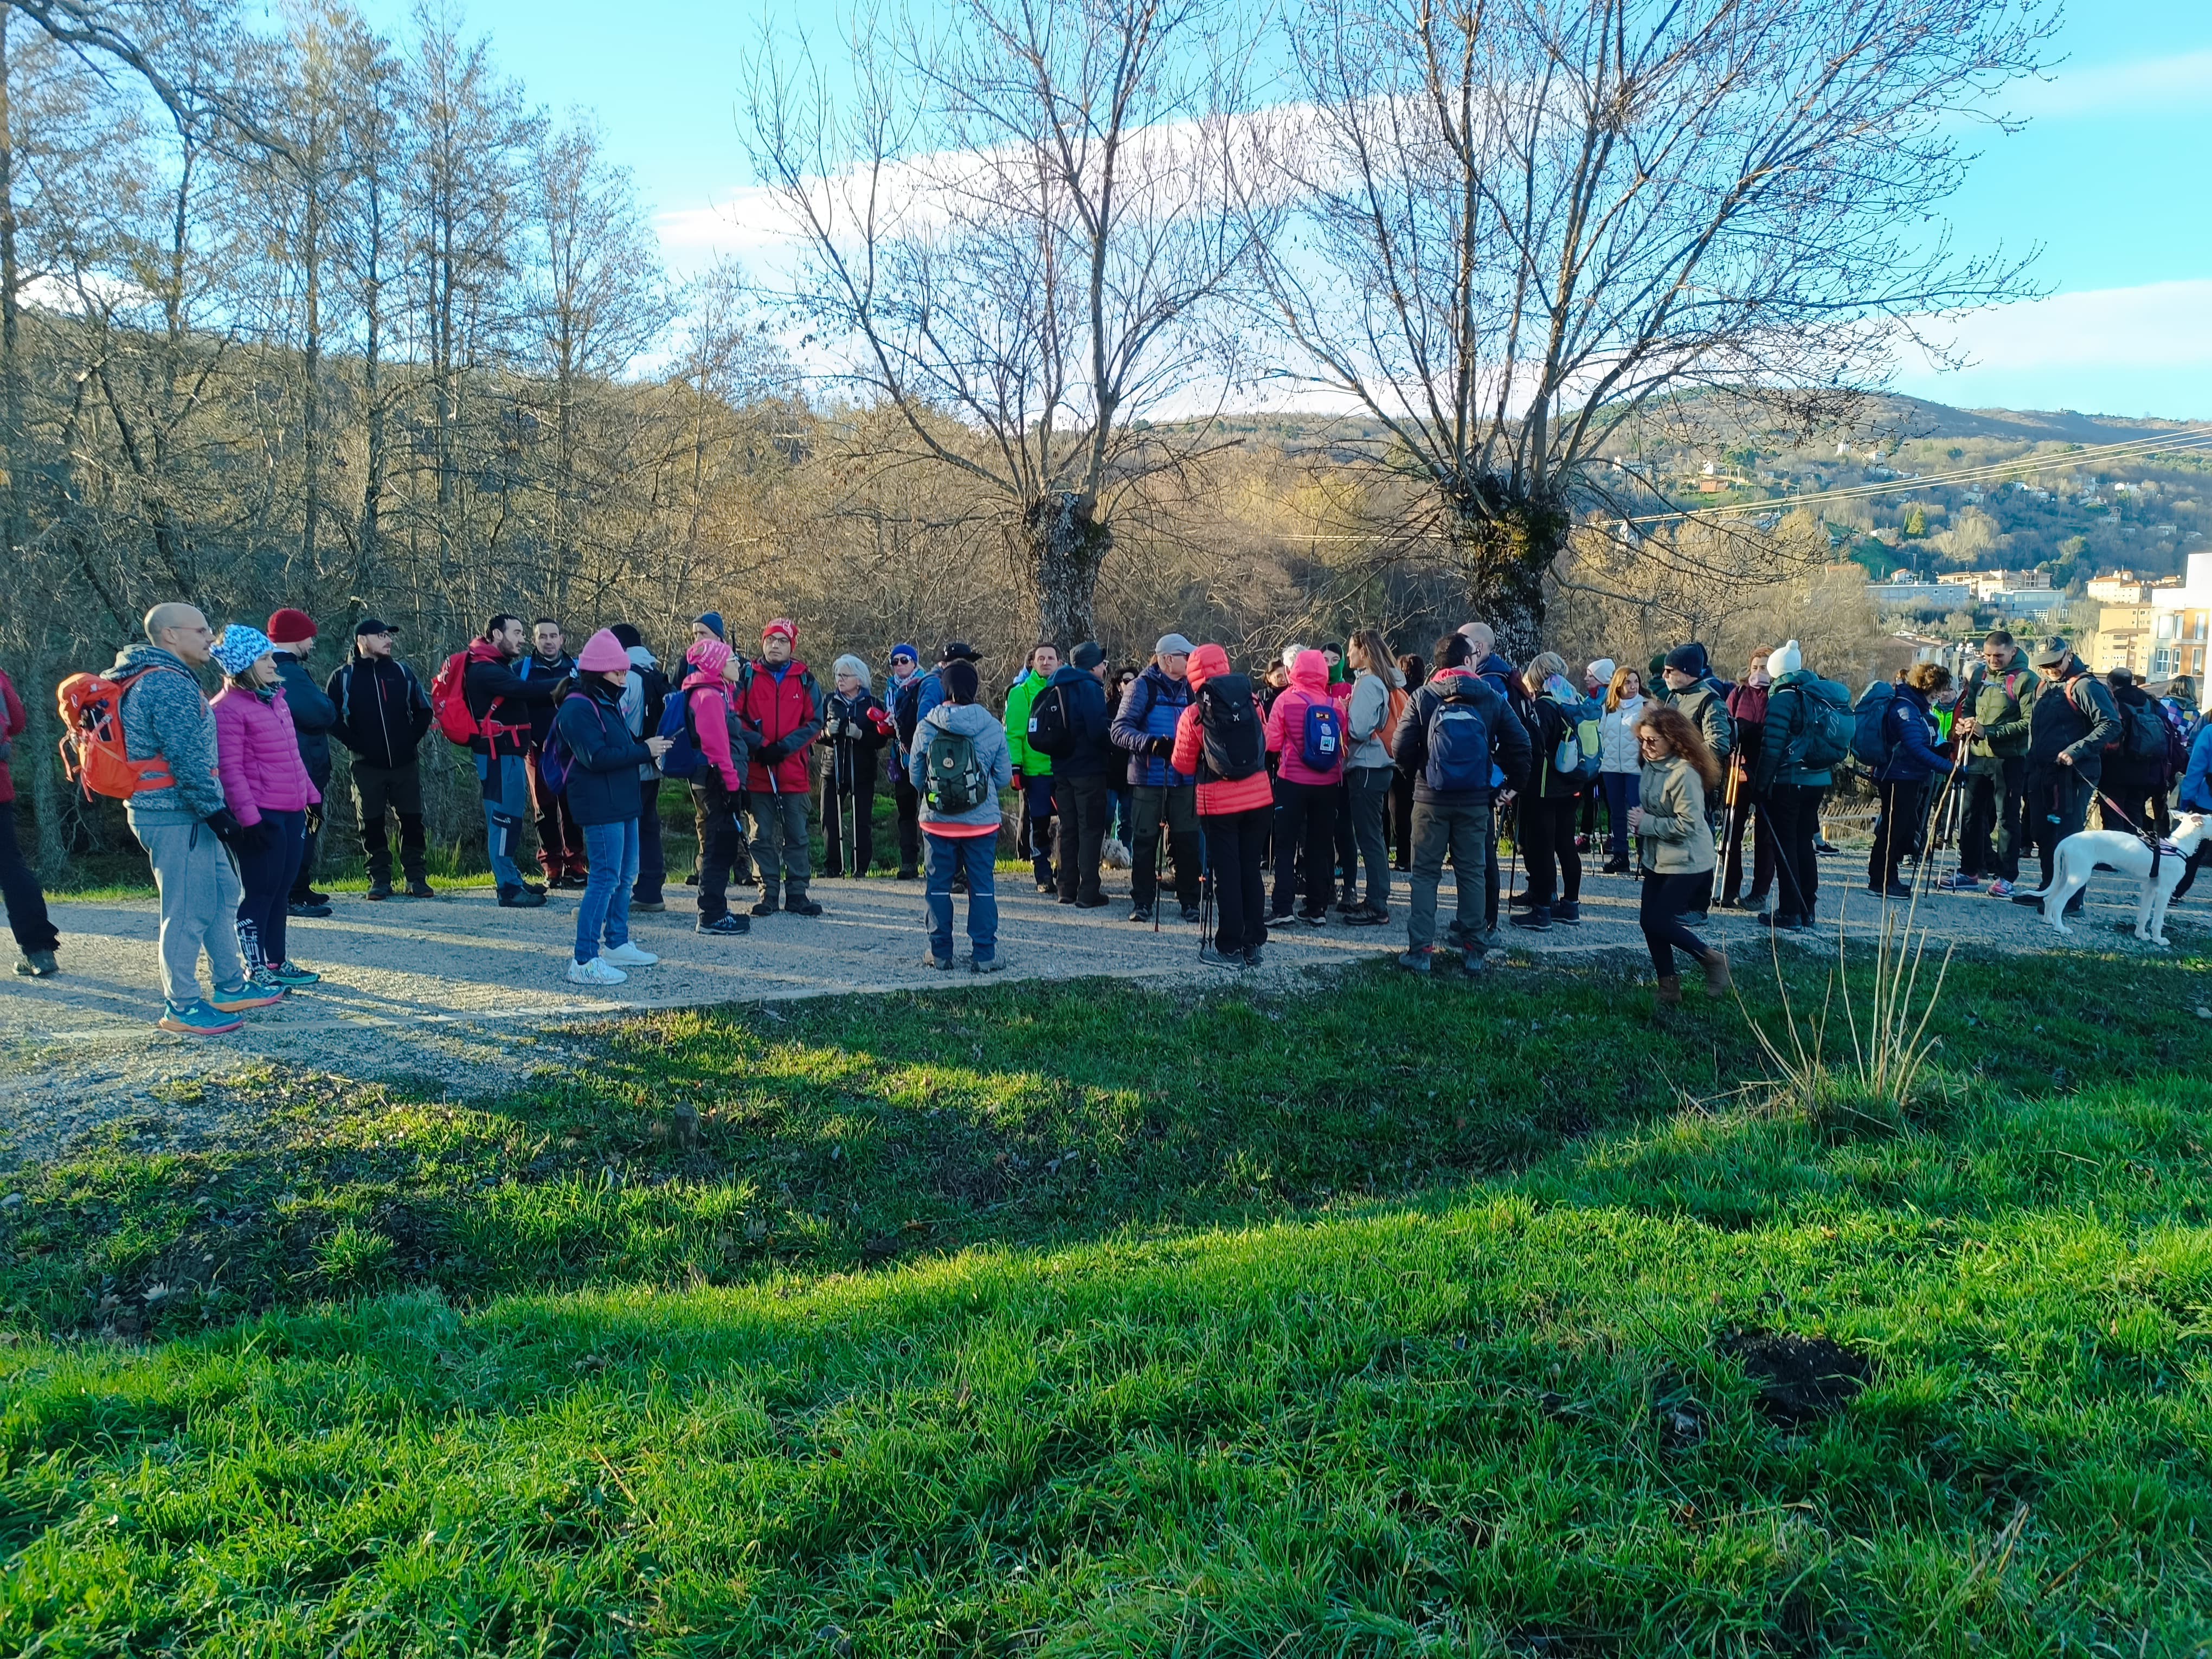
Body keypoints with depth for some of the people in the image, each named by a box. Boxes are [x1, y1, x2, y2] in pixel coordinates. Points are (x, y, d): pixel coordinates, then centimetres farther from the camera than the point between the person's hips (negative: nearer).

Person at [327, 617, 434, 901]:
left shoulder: (402, 672, 9)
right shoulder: (344, 677, 2)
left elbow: (423, 710, 12)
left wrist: (411, 739, 2)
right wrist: (354, 743, -7)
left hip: (405, 763, 2)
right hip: (367, 766, -2)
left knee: (412, 821, 2)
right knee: (371, 824, 3)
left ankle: (417, 878, 9)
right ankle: (379, 880, 11)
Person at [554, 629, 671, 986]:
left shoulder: (609, 705, 17)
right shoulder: (578, 709, -14)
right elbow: (597, 757, -24)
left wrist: (649, 748, 5)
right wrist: (644, 750, -19)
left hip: (622, 802, 11)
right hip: (600, 808, -10)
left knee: (626, 875, 17)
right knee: (605, 878, -11)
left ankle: (617, 945, 30)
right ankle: (585, 962, -9)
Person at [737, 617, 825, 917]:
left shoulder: (805, 681, 6)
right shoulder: (747, 677, 4)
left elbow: (815, 723, 3)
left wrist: (785, 747, -11)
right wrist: (759, 745, -13)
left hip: (794, 772, 1)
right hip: (757, 771, -1)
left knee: (796, 836, 5)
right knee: (763, 836, 5)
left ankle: (797, 894, 12)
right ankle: (768, 893, 12)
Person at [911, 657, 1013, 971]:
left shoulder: (926, 728, -4)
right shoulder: (993, 728, -6)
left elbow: (914, 777, 4)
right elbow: (1004, 778, 1)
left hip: (937, 821, 1)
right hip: (981, 821, -1)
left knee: (938, 886, 10)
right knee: (983, 887, 6)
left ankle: (940, 952, 14)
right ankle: (984, 954, 6)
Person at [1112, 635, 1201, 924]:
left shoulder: (1190, 689, 11)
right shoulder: (1143, 687, -4)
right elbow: (1120, 729, -11)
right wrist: (1150, 743, -25)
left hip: (1184, 780, 4)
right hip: (1148, 778, -4)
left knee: (1187, 841, 4)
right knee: (1145, 841, 3)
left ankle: (1189, 900, 14)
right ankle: (1142, 901, 13)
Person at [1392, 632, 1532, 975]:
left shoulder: (1423, 698, -3)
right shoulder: (1492, 698, 1)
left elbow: (1401, 748, -8)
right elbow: (1520, 744, -2)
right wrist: (1511, 781, 13)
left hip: (1431, 798, -1)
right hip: (1476, 799, 1)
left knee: (1425, 872, 6)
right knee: (1472, 872, 11)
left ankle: (1420, 949, 4)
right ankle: (1474, 949, 14)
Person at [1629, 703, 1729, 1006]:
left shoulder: (1685, 773, -22)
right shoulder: (1652, 766, 4)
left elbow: (1687, 824, -24)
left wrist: (1646, 824, -18)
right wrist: (1638, 825, 1)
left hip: (1686, 862, -8)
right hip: (1657, 859, 9)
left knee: (1658, 921, -8)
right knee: (1648, 921, 7)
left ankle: (1712, 958, 13)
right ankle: (1668, 985, 19)